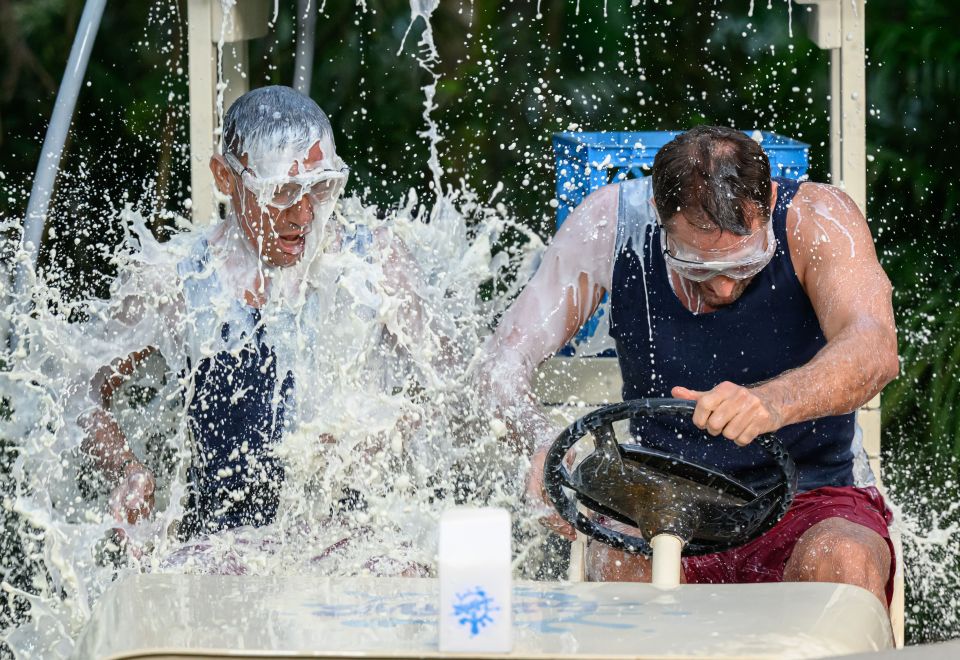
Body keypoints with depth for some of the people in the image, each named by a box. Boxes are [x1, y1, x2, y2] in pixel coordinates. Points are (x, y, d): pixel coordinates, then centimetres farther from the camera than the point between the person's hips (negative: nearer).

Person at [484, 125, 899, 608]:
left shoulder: (818, 219, -14)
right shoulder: (610, 224, -9)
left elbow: (875, 350, -31)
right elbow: (508, 357, -5)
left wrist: (773, 403, -52)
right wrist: (547, 439, -29)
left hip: (809, 501, 0)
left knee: (843, 560, -35)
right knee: (622, 557, -35)